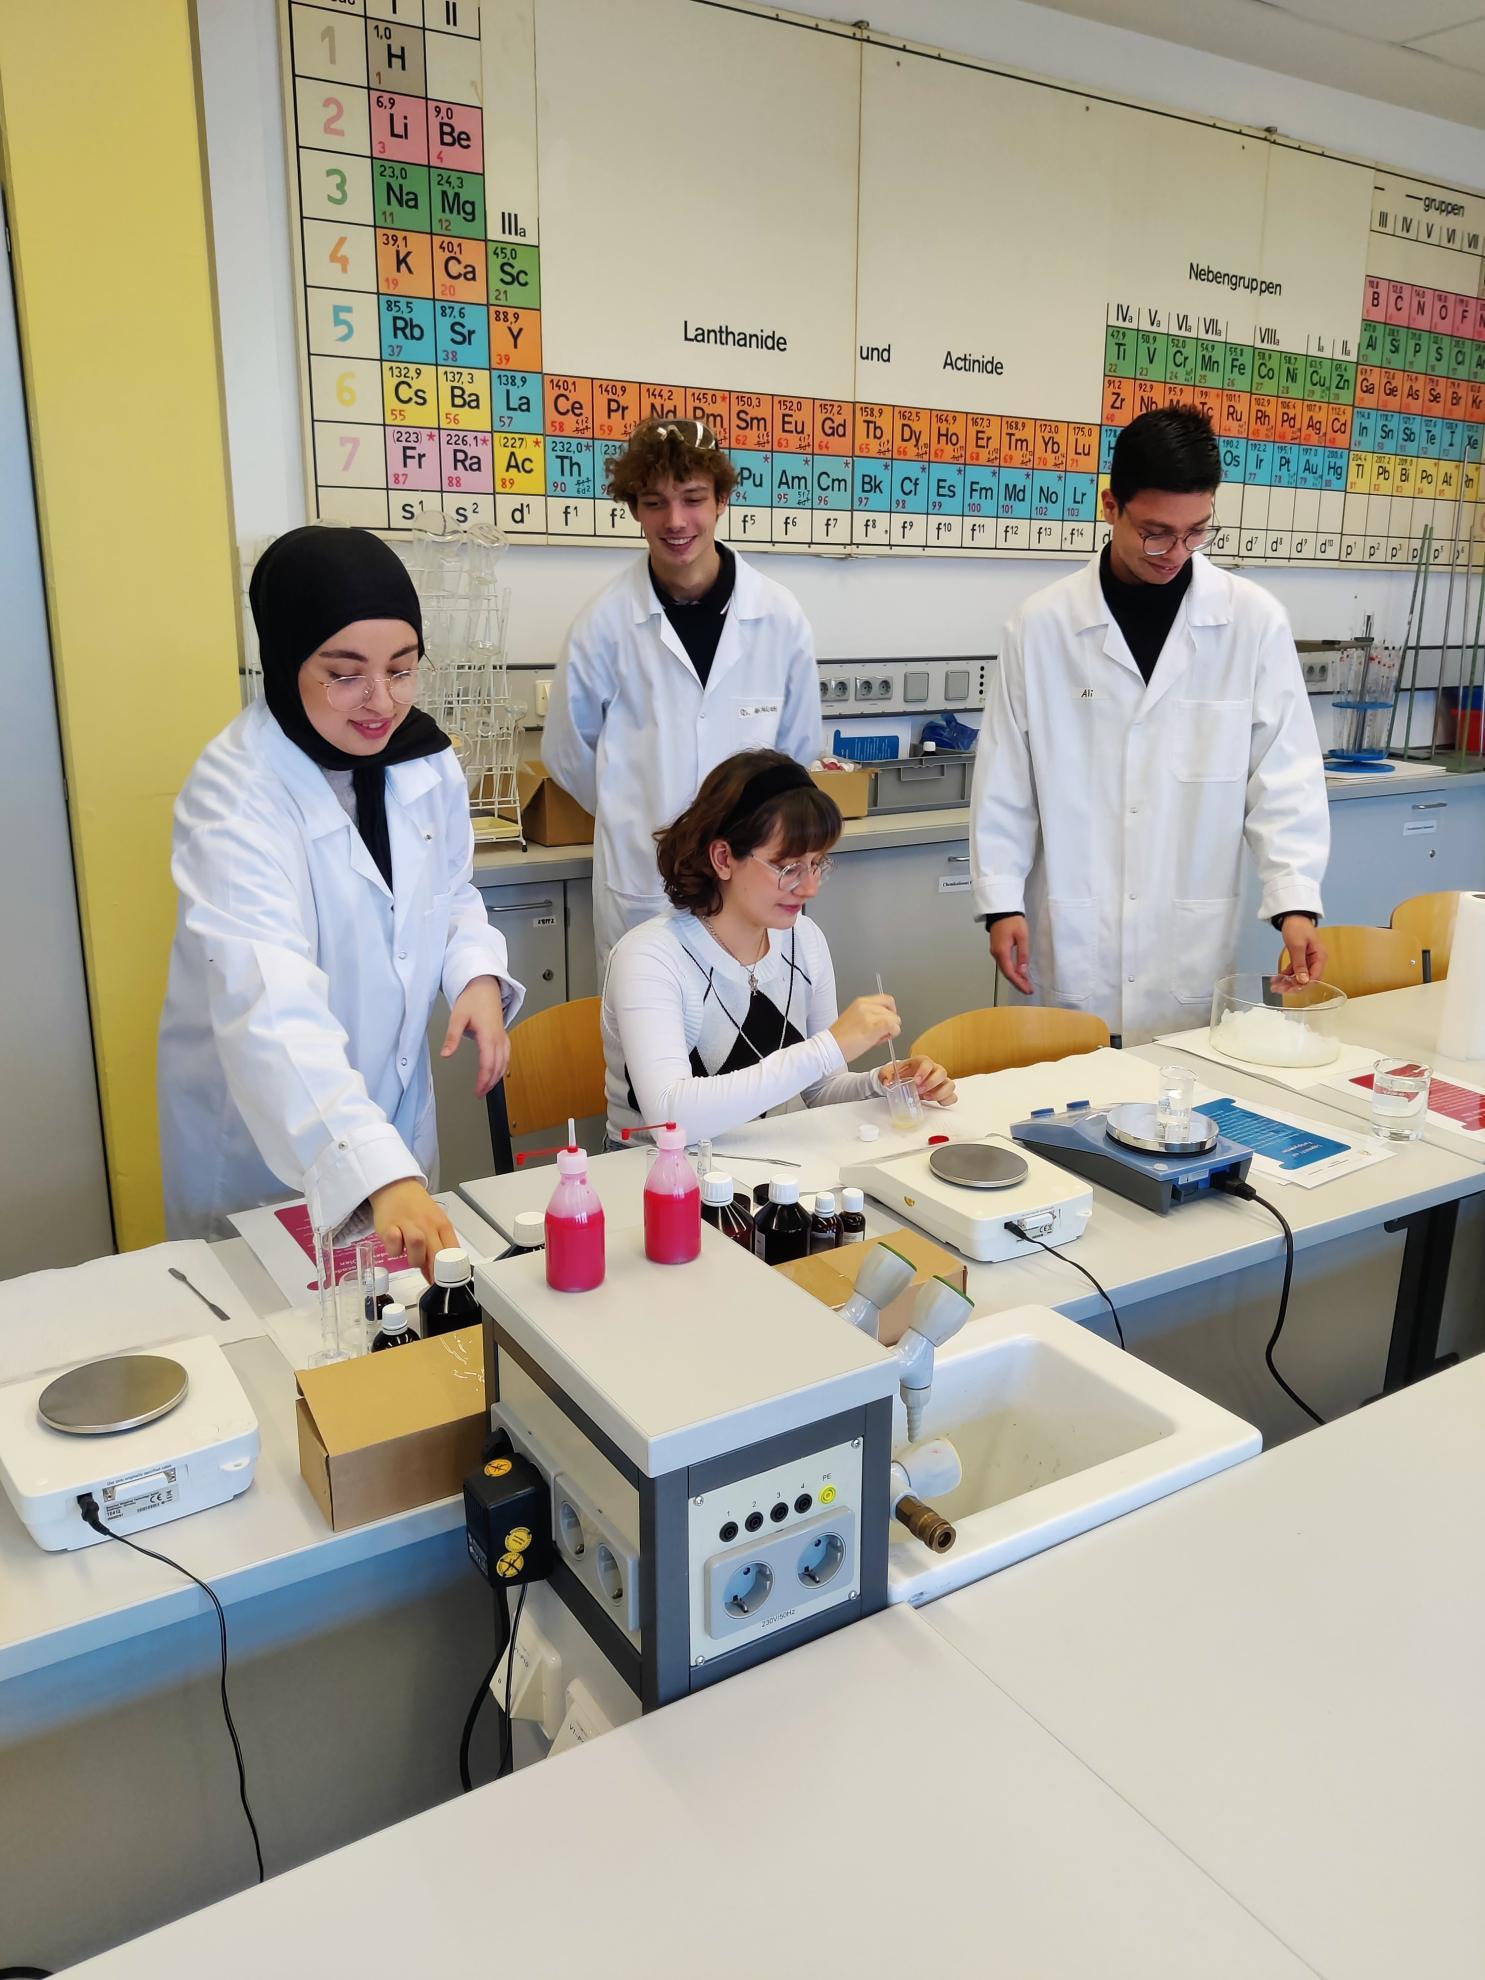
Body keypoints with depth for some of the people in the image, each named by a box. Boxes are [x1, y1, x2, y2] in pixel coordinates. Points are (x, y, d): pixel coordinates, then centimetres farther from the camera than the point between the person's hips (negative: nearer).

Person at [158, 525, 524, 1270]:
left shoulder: (424, 758, -8)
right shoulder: (236, 794, -25)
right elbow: (272, 1011, -39)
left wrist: (480, 973, -11)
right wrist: (380, 1173, -50)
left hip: (396, 1109, 5)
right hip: (259, 1142, -5)